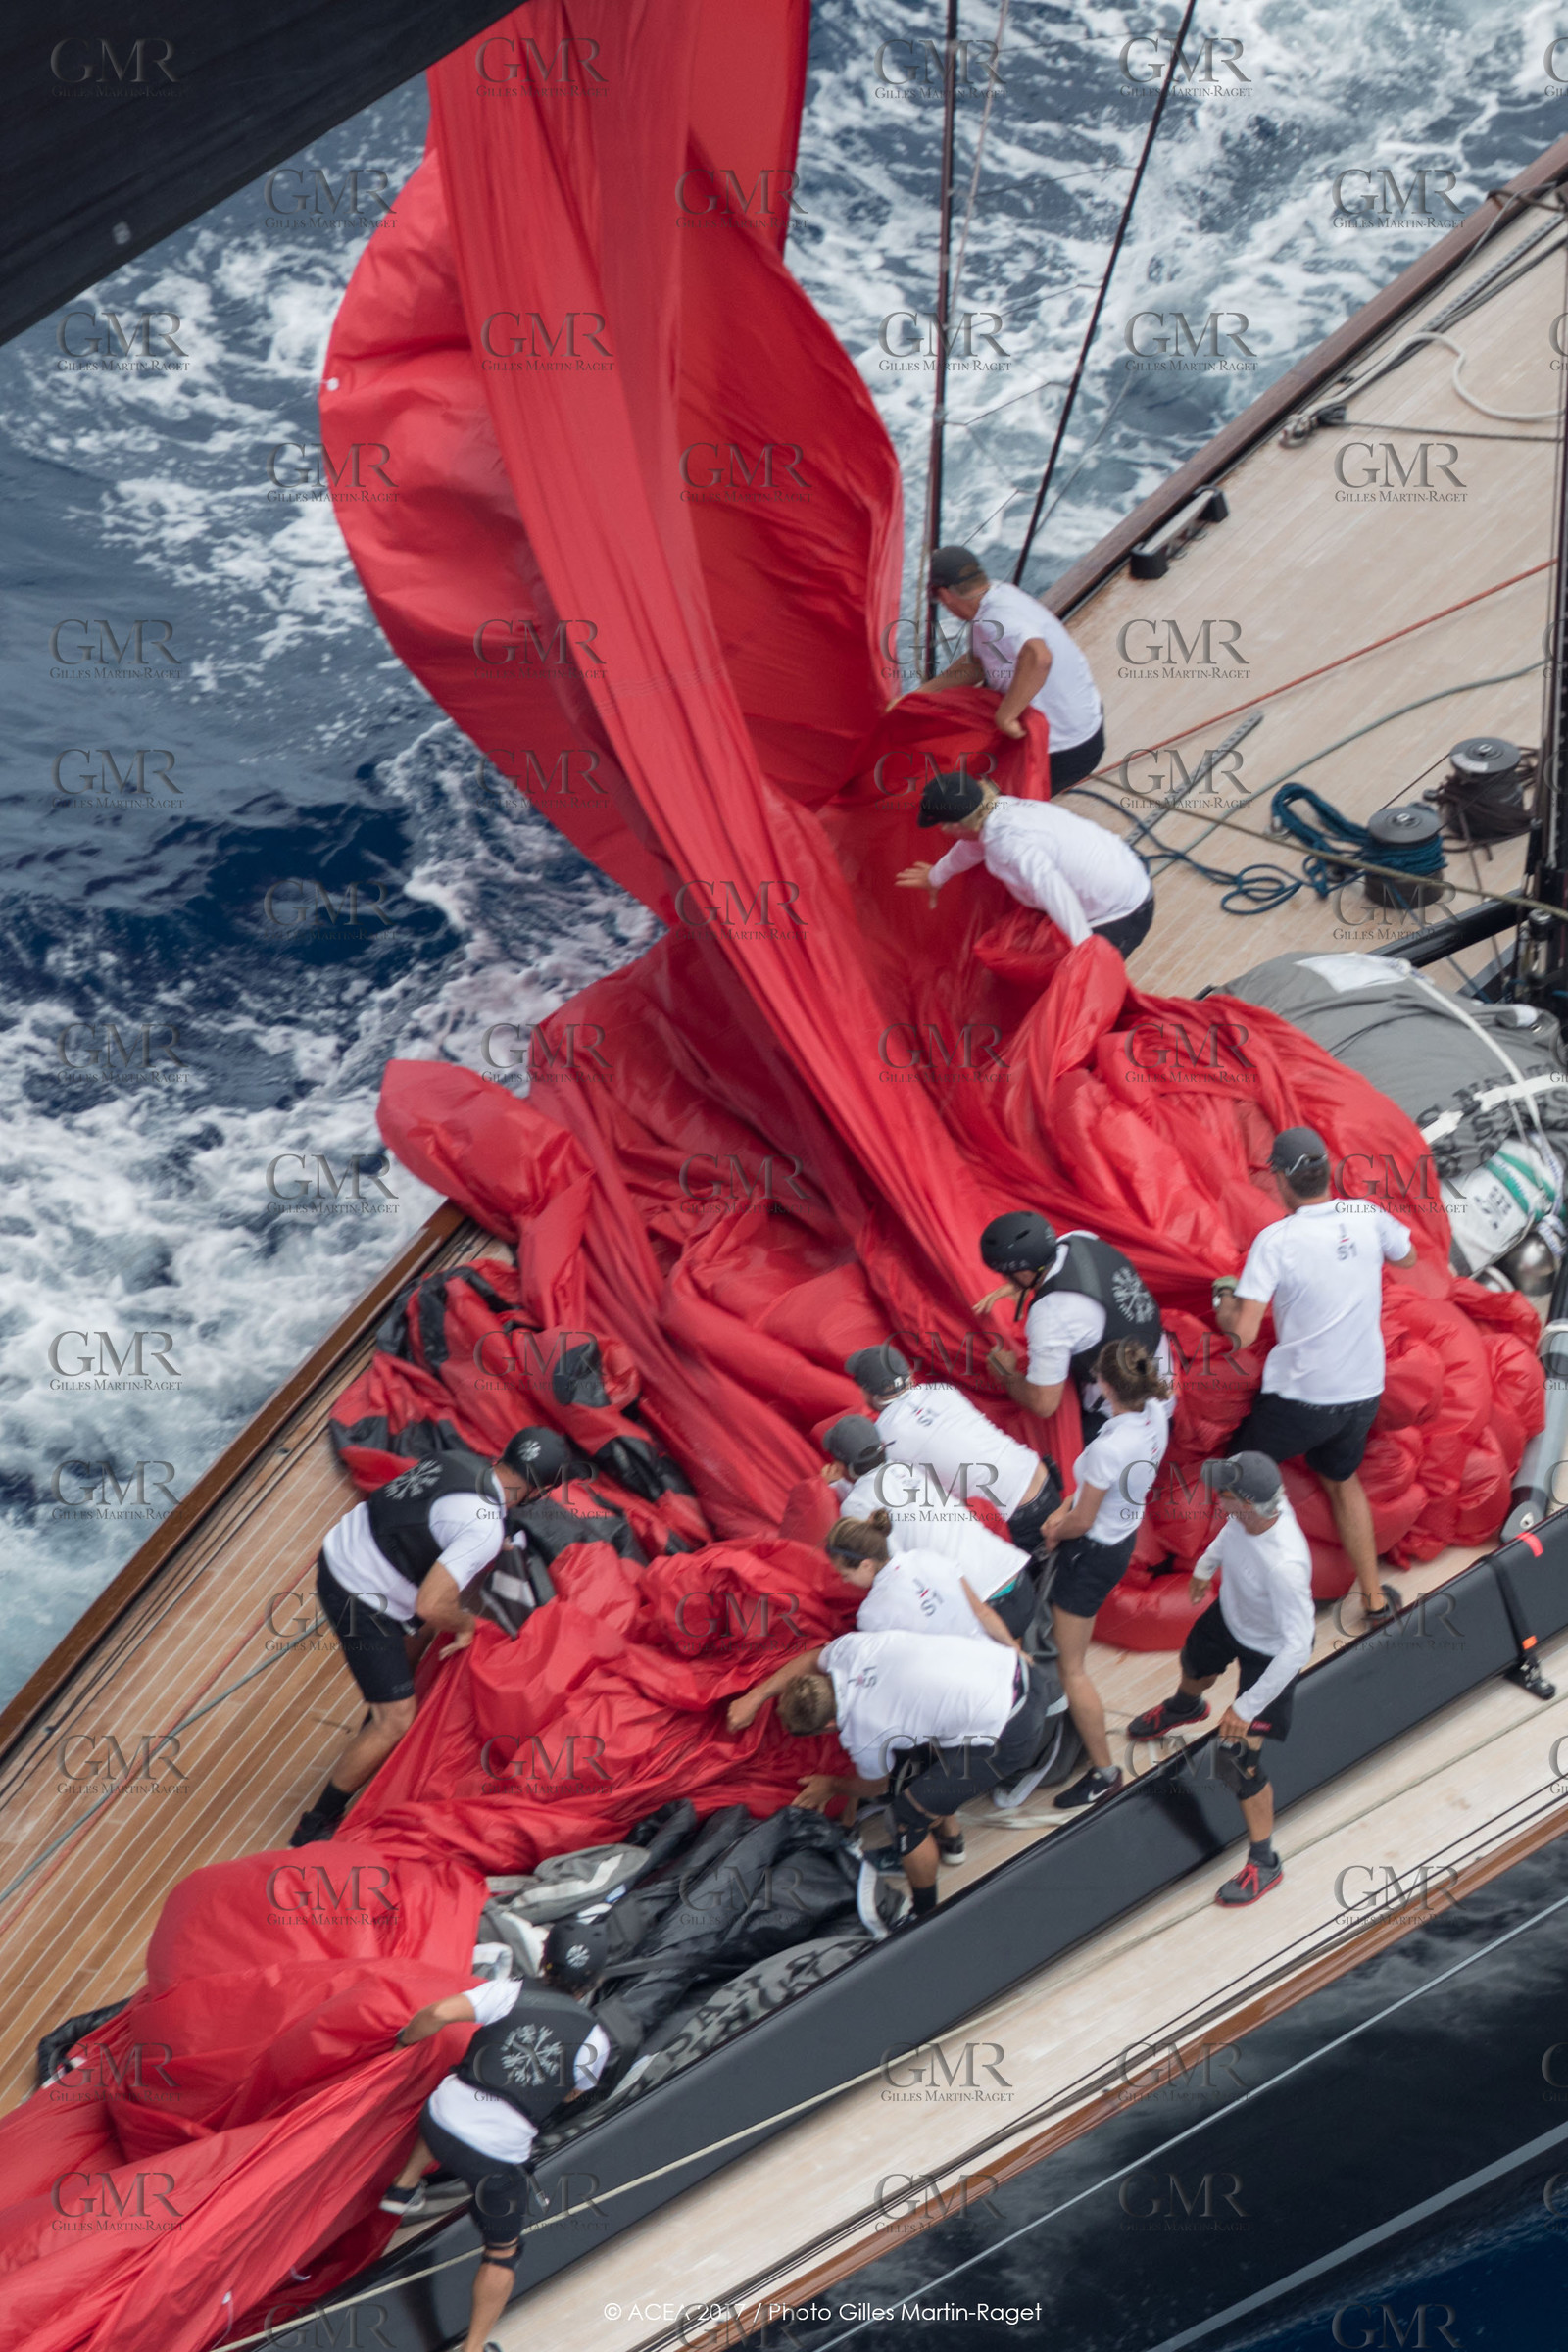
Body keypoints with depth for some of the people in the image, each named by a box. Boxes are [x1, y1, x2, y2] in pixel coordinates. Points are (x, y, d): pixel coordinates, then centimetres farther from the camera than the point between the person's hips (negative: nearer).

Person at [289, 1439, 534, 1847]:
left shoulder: (461, 1460, 1)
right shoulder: (485, 1527, -24)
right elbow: (431, 1606, -29)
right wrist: (466, 1622, -7)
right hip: (362, 1603, -9)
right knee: (396, 1721, -2)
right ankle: (315, 1827, 9)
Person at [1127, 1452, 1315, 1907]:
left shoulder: (1284, 1565, -47)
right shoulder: (1257, 1504, -27)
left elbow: (1297, 1646, -39)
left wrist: (1247, 1707, -34)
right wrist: (1205, 1566, 19)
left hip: (1269, 1653, -7)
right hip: (1231, 1614, 8)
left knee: (1239, 1758, -4)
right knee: (1194, 1663, 36)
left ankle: (1263, 1862, 19)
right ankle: (1185, 1708, 76)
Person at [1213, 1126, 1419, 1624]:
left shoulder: (1276, 1240, -20)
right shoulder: (1367, 1217, -7)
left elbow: (1243, 1333, -22)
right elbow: (1407, 1258, 16)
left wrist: (1224, 1301, -1)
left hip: (1300, 1398, -5)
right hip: (1364, 1392, 5)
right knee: (1342, 1478, 28)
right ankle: (1374, 1597, 33)